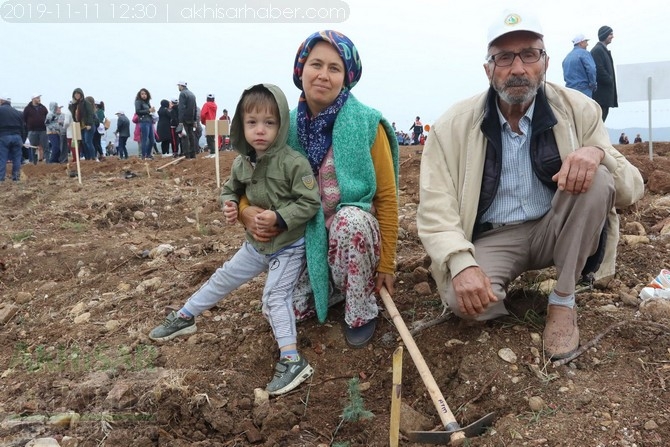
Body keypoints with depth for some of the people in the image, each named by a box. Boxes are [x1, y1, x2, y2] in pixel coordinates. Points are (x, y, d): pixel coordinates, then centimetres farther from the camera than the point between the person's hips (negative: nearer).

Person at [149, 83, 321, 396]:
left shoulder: (293, 162, -23)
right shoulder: (241, 164, -3)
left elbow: (310, 202, -21)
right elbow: (231, 190, 15)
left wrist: (279, 217, -30)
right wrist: (229, 205, -7)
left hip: (288, 246, -7)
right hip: (257, 243, 7)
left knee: (275, 295, -16)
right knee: (224, 278, 18)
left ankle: (291, 360, -15)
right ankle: (184, 318, 35)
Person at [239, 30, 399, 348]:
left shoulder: (367, 123, -14)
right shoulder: (289, 126, -3)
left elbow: (386, 197, -10)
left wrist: (386, 264, -10)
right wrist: (245, 209, -16)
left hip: (355, 235, -3)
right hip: (310, 240, 3)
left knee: (350, 218, -36)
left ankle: (362, 312, -13)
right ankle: (335, 284, 18)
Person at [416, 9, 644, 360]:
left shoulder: (578, 110, -6)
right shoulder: (454, 125, -10)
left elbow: (632, 189, -5)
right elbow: (436, 210, -13)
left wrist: (599, 153, -29)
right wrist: (462, 264, -32)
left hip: (553, 231, 3)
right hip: (491, 240, -2)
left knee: (596, 178, -26)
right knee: (463, 298, -33)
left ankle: (562, 301, -11)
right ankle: (510, 288, 5)